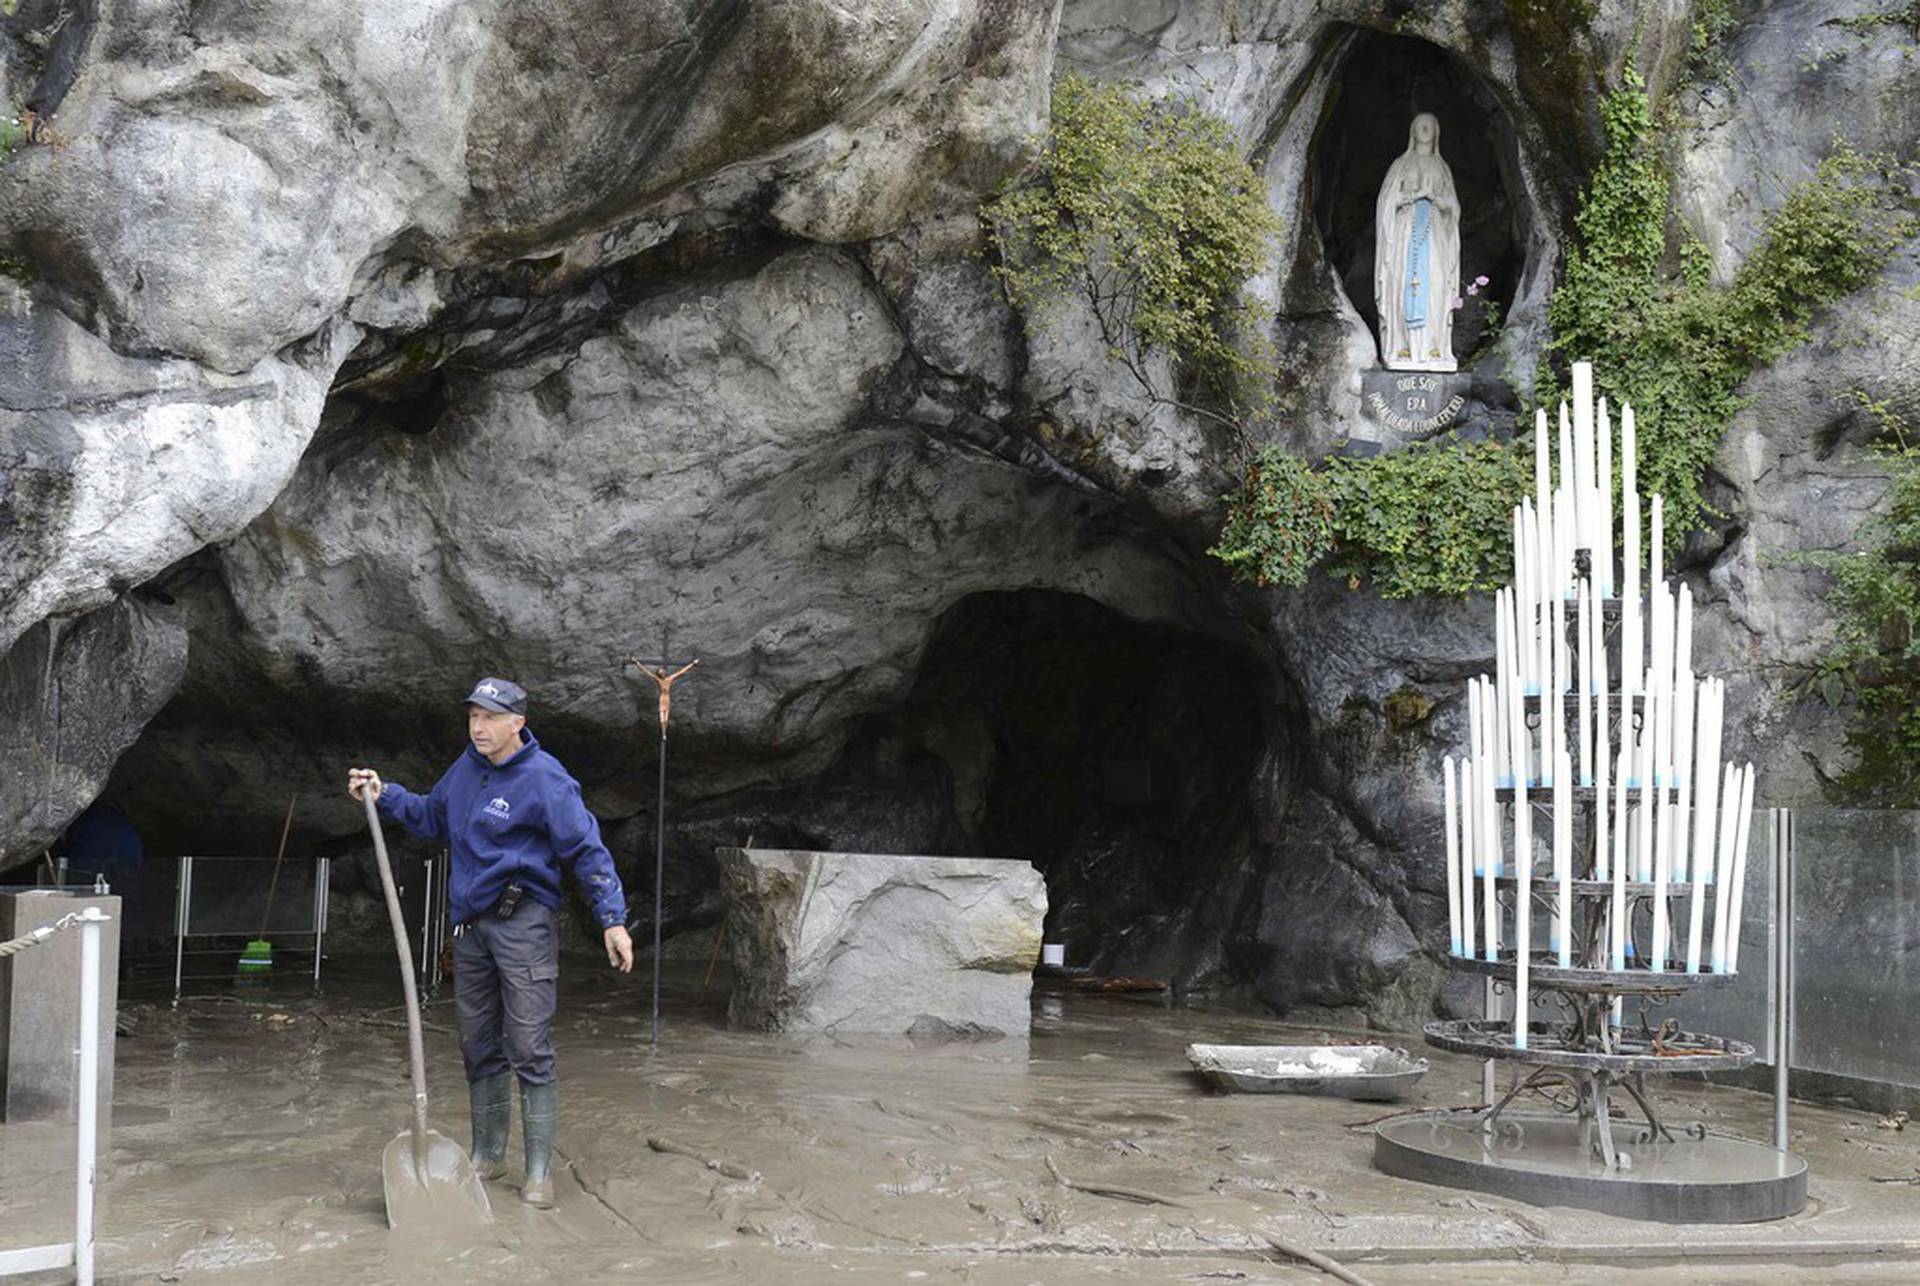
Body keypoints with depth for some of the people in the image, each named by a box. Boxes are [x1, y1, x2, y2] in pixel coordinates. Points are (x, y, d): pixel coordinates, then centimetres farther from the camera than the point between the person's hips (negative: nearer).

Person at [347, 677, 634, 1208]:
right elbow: (431, 816, 27)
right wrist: (384, 795, 15)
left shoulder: (544, 781, -14)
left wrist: (612, 919, -21)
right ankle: (487, 1154, 28)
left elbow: (587, 849, -16)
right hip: (470, 925, 7)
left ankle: (539, 1170, 1)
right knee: (478, 1046, 14)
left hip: (522, 924, -7)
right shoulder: (468, 767, 9)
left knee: (529, 1049, -6)